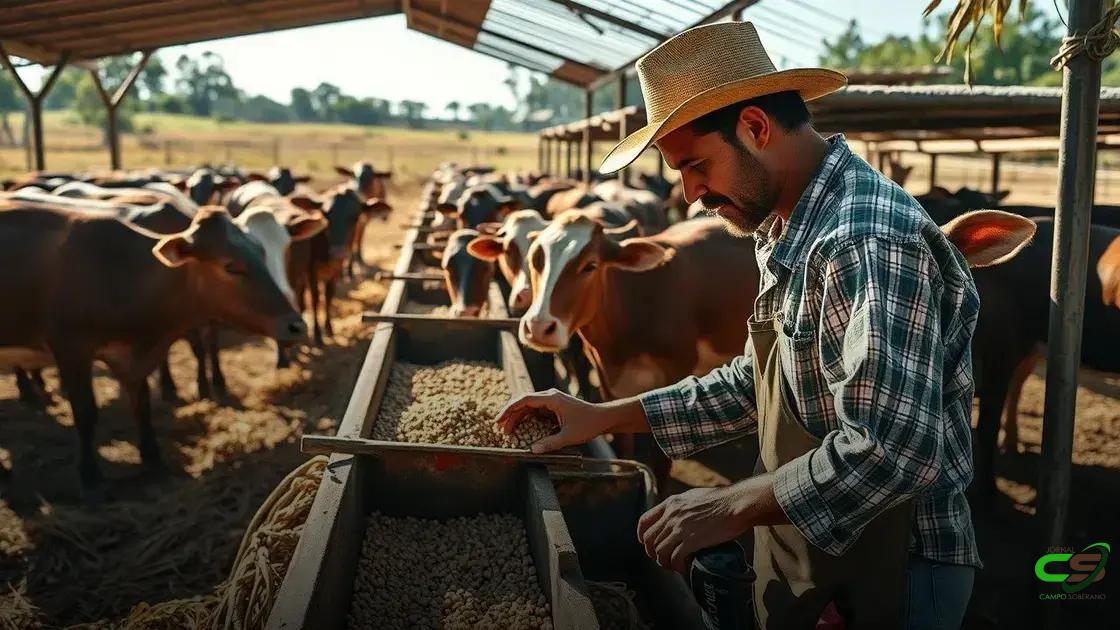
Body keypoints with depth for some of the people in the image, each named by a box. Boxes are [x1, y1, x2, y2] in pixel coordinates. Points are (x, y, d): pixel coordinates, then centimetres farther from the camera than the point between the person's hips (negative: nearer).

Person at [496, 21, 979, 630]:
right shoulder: (789, 230, 4)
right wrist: (609, 415, 5)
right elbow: (761, 383, 10)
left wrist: (731, 506, -24)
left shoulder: (868, 241, -27)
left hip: (894, 574, -8)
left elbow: (892, 447, -33)